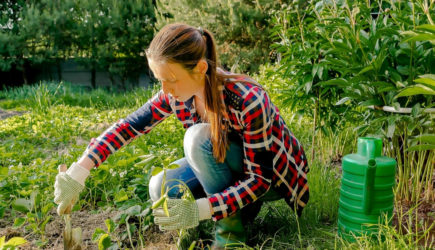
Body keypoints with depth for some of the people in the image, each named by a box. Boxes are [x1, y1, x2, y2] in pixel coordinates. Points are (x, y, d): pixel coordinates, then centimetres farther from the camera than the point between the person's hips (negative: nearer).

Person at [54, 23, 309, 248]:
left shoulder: (248, 101, -35)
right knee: (161, 188, -15)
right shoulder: (177, 95, -17)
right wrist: (78, 172, -18)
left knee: (200, 137, -31)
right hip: (230, 164, 6)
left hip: (274, 175, -6)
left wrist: (200, 209, -40)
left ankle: (231, 227, -13)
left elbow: (259, 178, -30)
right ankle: (242, 204, 5)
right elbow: (129, 125, -11)